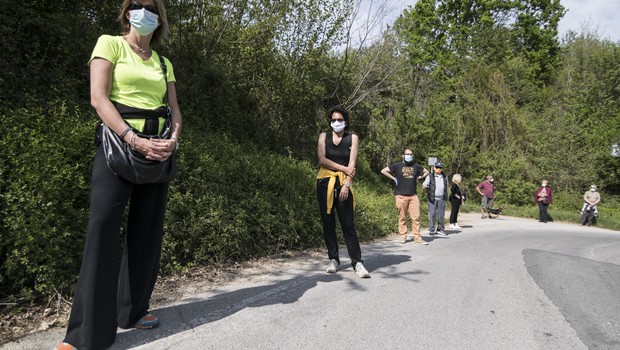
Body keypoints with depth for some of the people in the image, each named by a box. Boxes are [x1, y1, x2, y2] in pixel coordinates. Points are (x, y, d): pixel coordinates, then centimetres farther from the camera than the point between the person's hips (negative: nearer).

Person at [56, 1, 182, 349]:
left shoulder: (164, 64, 18)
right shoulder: (110, 44, 4)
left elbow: (174, 110, 12)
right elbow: (99, 98, -9)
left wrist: (173, 140, -10)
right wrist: (135, 139, -20)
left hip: (159, 150, 5)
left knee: (148, 230, 6)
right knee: (103, 228, -10)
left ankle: (134, 309, 19)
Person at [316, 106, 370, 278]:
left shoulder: (352, 138, 7)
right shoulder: (324, 136, 10)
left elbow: (352, 163, -2)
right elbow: (321, 159, -3)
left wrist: (346, 185, -13)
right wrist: (343, 168, -9)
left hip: (343, 184, -2)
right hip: (325, 183, 2)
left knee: (348, 224, -7)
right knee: (328, 223, 4)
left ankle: (357, 262, -3)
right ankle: (333, 259, 14)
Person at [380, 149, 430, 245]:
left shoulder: (416, 166, 13)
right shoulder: (397, 166, 3)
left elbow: (426, 172, 26)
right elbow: (383, 171, 2)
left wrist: (418, 178, 13)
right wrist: (394, 178, -2)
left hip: (413, 195, 3)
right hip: (401, 195, -3)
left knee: (416, 217, -2)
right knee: (402, 217, 3)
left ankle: (417, 237, 3)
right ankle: (403, 236, 14)